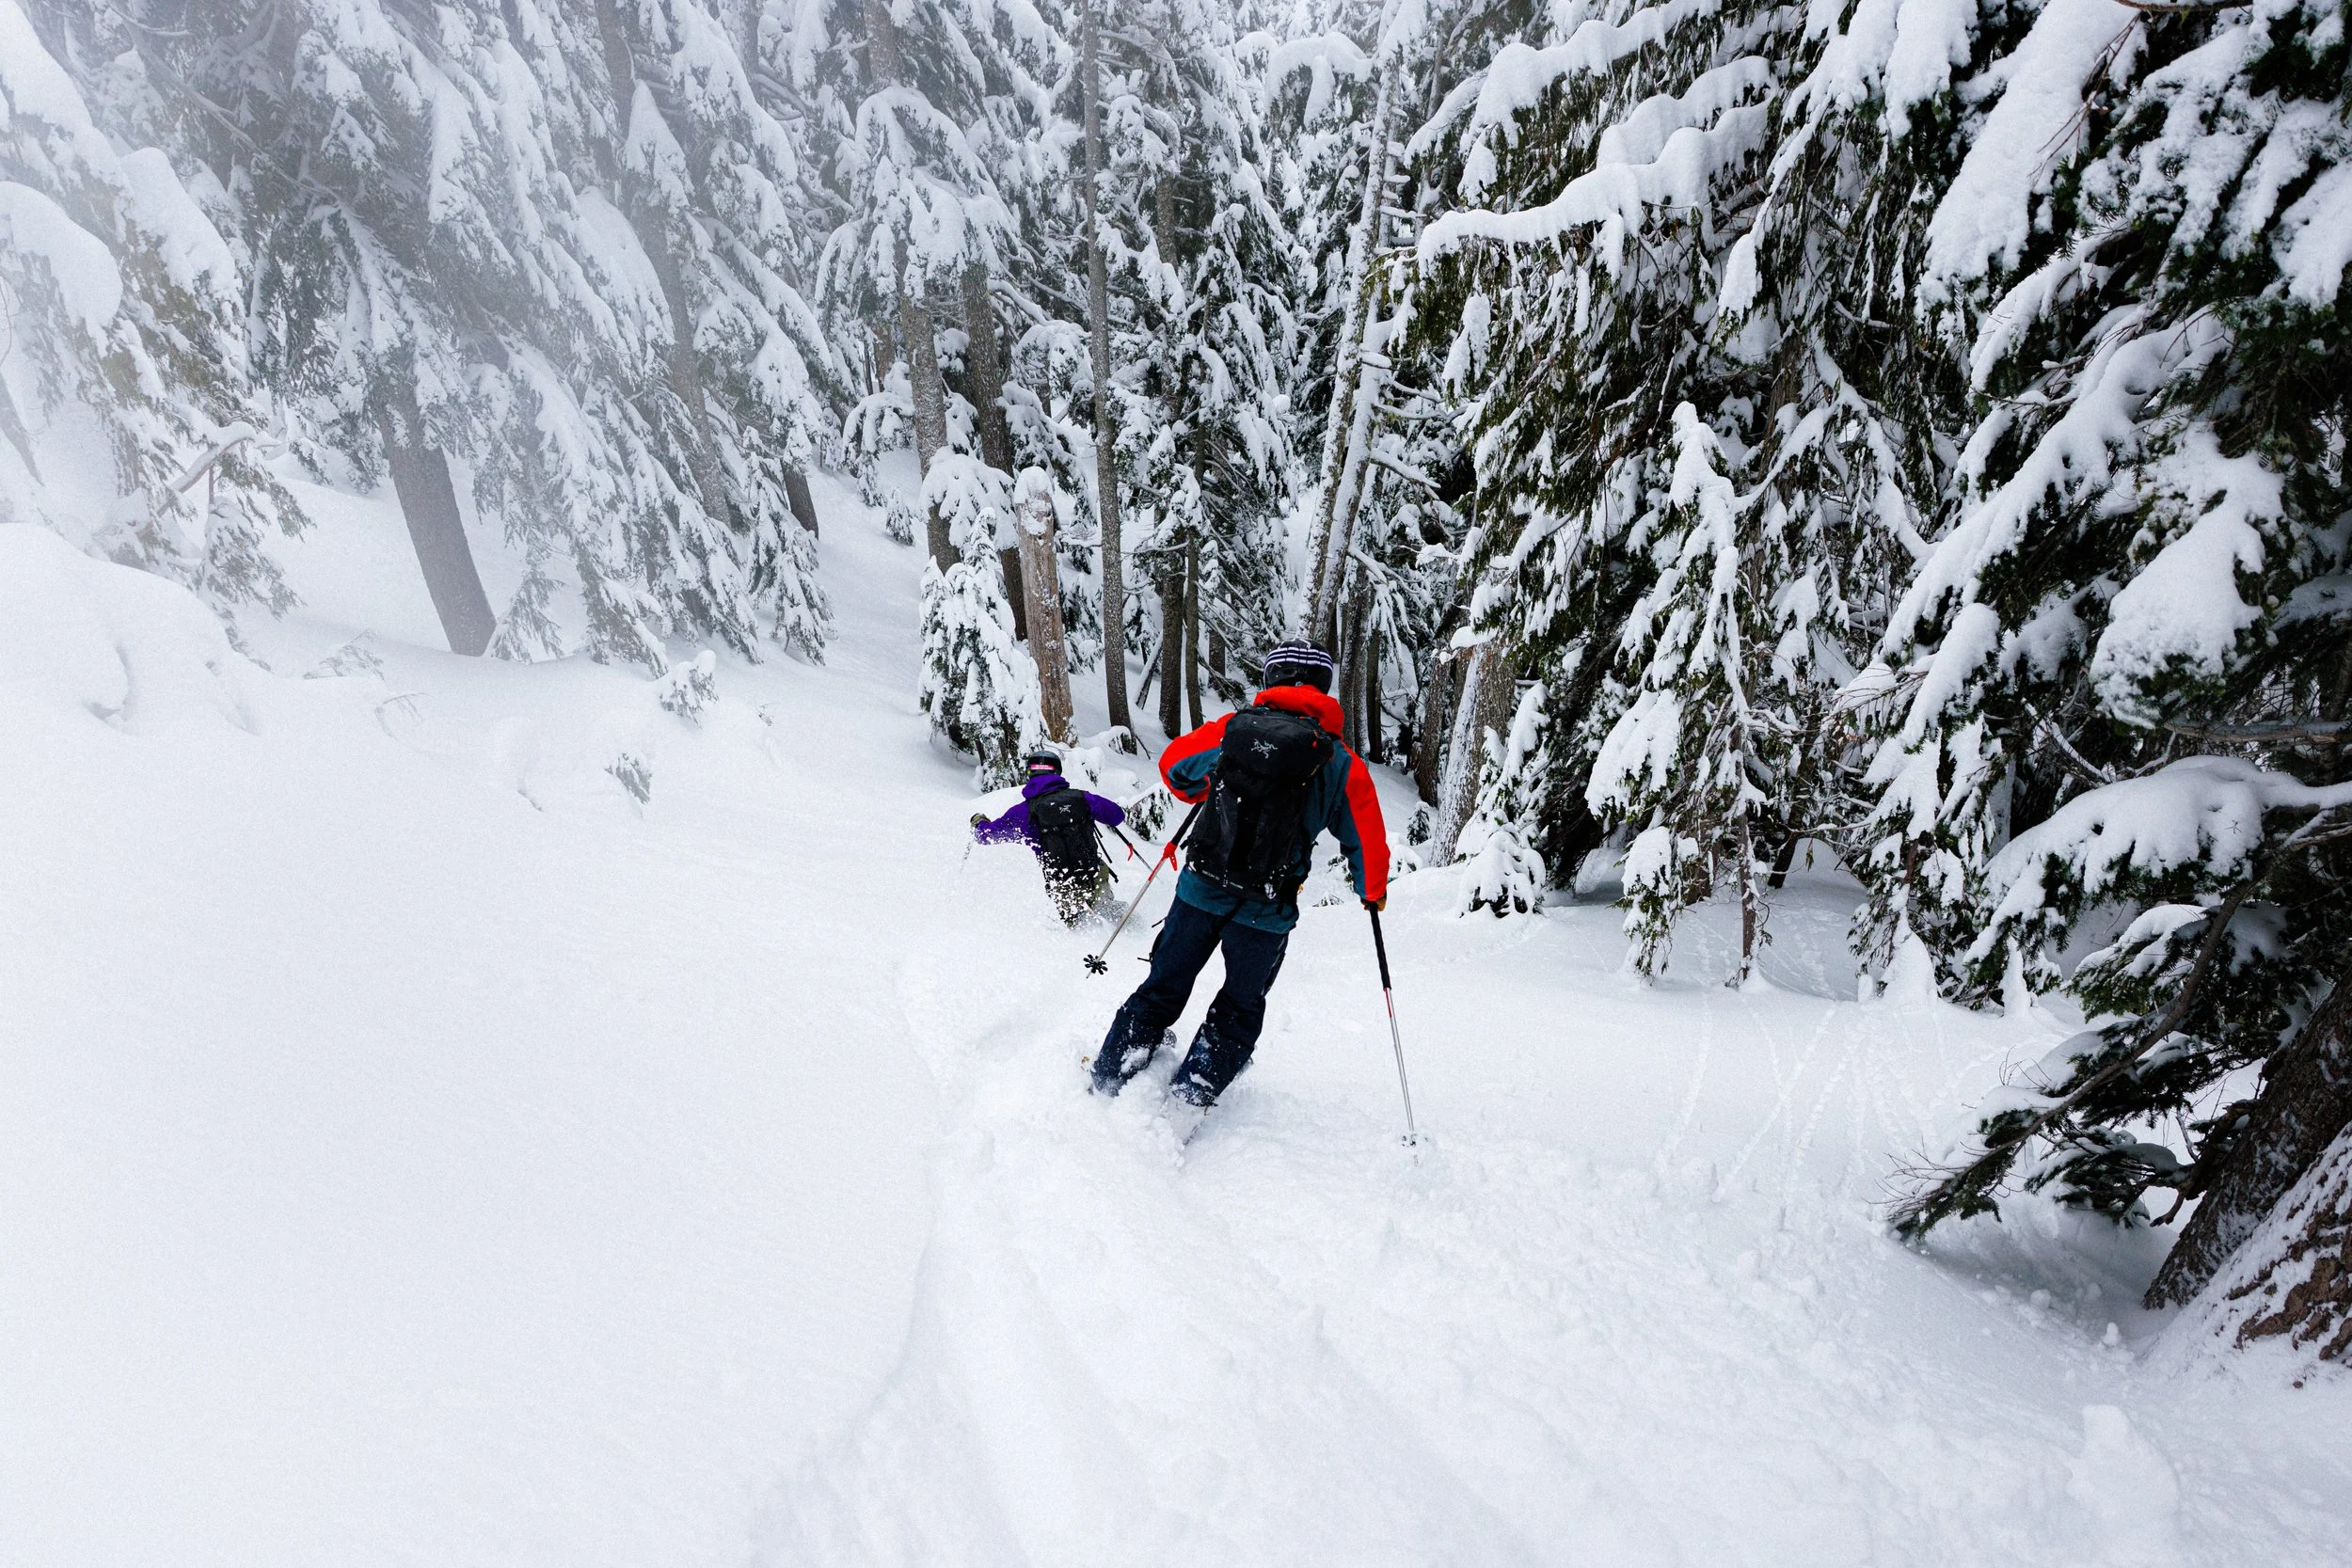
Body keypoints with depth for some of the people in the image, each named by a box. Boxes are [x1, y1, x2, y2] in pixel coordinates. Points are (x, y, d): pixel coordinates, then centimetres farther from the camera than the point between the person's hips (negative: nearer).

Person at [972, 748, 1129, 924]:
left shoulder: (1024, 811, -3)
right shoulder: (1080, 797, 0)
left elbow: (987, 834, 11)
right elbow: (1117, 815, 11)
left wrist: (978, 822, 35)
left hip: (1063, 893, -1)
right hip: (1095, 882, 1)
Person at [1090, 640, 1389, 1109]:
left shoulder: (1233, 728, -2)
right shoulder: (1343, 765, -5)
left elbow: (1174, 763, 13)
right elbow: (1367, 842, 2)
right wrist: (1373, 893, 22)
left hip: (1200, 892, 2)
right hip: (1267, 912, -1)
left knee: (1163, 989, 20)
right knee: (1240, 1009, 21)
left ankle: (1108, 1078, 28)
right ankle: (1189, 1096, 18)